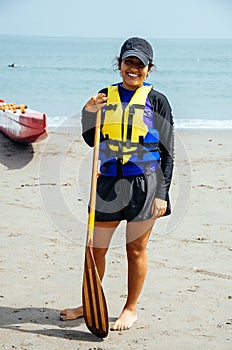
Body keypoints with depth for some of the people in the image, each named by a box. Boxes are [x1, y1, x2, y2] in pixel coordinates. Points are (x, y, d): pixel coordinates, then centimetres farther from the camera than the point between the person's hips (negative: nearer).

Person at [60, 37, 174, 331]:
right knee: (95, 247, 9)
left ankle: (131, 309, 23)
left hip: (144, 184, -3)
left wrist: (162, 193, -8)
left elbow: (167, 152, -2)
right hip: (108, 183, 3)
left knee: (136, 250, 7)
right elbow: (91, 140, 13)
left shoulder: (156, 100, -2)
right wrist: (88, 113, -6)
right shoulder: (106, 96, 7)